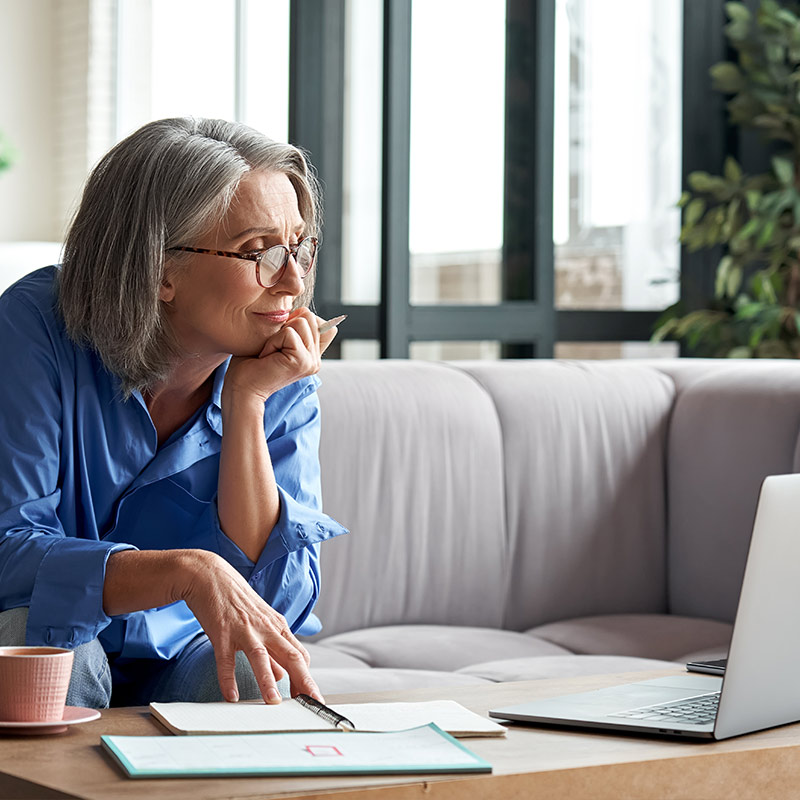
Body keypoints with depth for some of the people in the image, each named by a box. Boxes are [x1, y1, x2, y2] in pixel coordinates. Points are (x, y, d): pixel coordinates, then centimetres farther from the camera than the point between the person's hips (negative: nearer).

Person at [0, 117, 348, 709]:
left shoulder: (285, 383, -9)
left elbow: (278, 603, -17)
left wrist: (244, 405, -24)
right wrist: (188, 571, -42)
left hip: (180, 660, 1)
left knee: (255, 679, -31)